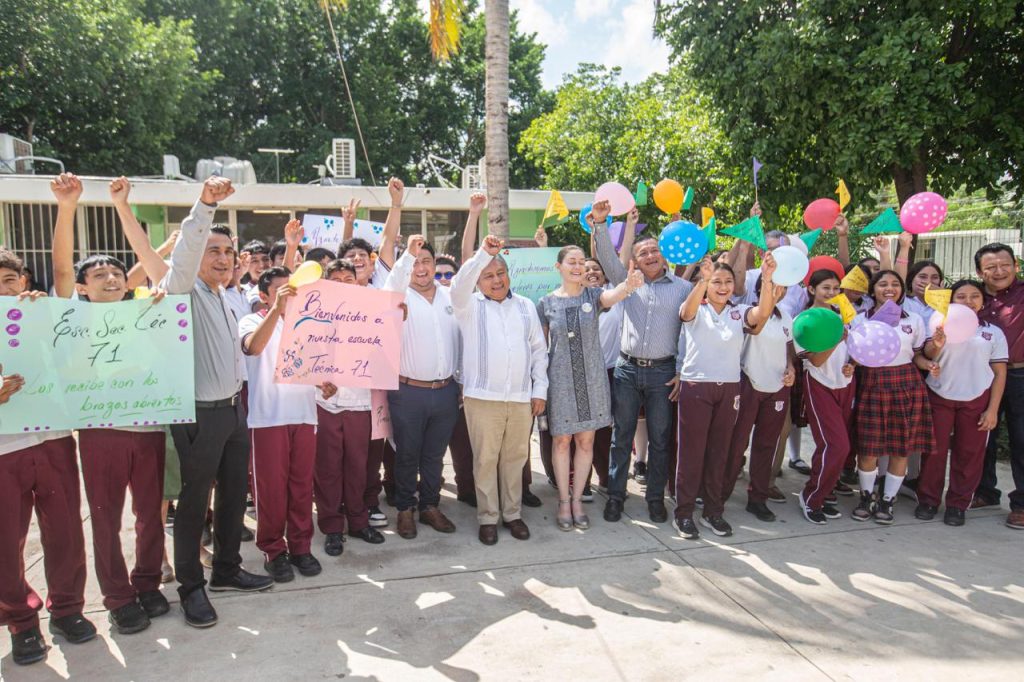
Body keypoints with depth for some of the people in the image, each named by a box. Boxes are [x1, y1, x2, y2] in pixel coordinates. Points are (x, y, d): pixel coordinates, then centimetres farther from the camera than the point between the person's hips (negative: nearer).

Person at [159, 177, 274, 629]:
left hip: (234, 409, 8)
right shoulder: (184, 289, -8)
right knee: (194, 501, 3)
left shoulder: (226, 299, 15)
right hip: (199, 415, -8)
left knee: (235, 494, 16)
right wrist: (204, 205, -41)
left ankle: (227, 569, 31)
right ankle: (191, 587, 15)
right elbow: (185, 252, -28)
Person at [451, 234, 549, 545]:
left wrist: (540, 389, 6)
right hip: (483, 396, -2)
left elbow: (539, 349, 12)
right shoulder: (470, 306, 3)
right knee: (485, 459, 4)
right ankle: (488, 517, 17)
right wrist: (483, 253, -30)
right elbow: (459, 285, -20)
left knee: (515, 458, 11)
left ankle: (512, 513, 25)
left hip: (521, 397, 3)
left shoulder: (526, 306, 12)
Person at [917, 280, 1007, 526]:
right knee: (935, 450, 4)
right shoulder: (941, 325, 3)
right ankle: (928, 500, 16)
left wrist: (992, 409, -2)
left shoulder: (993, 332, 6)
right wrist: (936, 345, -35)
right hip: (939, 396, -1)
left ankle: (957, 504, 18)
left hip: (976, 400, 1)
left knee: (969, 453, 6)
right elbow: (927, 355, -11)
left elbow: (1000, 373, 5)